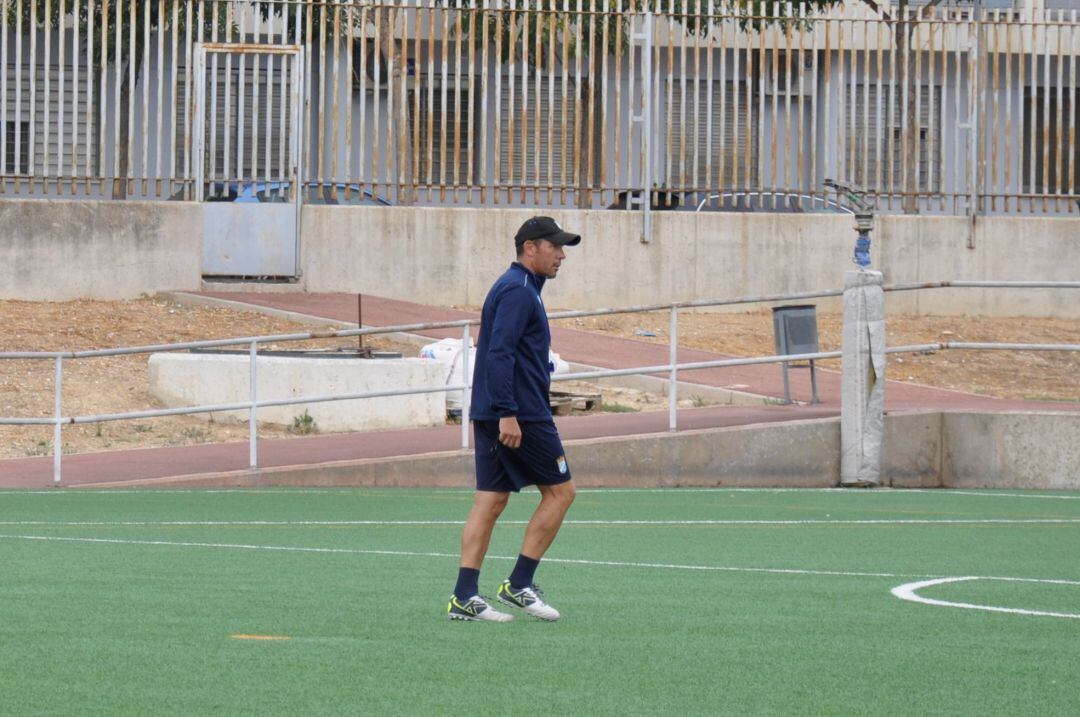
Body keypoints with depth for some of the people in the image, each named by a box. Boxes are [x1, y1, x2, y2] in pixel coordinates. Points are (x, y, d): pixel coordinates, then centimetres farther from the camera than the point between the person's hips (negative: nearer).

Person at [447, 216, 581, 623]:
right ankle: (519, 584, -2)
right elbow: (499, 353, -22)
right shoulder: (519, 292, -12)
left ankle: (465, 597, -1)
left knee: (490, 501, 5)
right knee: (560, 491, -1)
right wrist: (507, 414, -26)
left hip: (492, 415, 10)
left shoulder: (516, 288, 20)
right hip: (520, 414, -10)